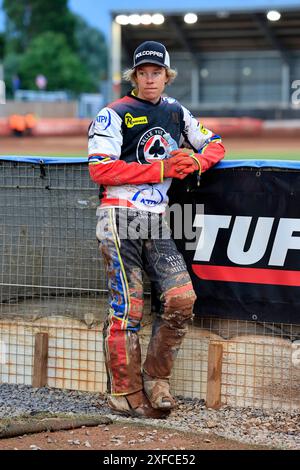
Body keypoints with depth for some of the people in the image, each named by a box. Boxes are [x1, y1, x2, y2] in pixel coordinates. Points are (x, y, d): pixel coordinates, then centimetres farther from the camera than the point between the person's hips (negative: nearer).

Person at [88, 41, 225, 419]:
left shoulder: (176, 113, 16)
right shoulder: (114, 115, -2)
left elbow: (214, 143, 23)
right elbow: (100, 169, -12)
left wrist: (195, 161, -2)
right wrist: (161, 169, -14)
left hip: (157, 221, 5)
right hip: (120, 216, -5)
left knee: (181, 300, -6)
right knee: (127, 306, -7)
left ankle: (156, 378, 8)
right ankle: (125, 392, 0)